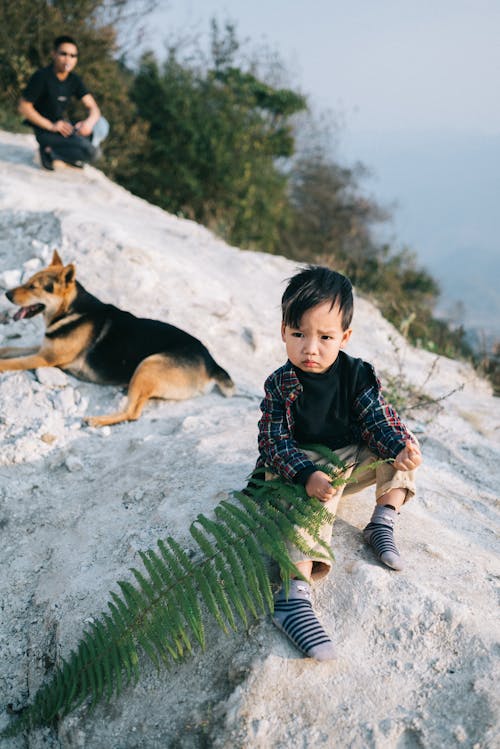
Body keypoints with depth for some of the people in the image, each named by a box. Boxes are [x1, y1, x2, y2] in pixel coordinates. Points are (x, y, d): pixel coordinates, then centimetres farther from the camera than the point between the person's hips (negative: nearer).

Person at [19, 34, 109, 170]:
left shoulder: (74, 80, 5)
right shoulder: (42, 77, -13)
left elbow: (93, 107, -1)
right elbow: (24, 107, -13)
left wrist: (90, 122, -25)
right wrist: (51, 126, -21)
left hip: (63, 127, 7)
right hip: (45, 132, -7)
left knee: (101, 125, -13)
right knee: (93, 152, -24)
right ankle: (50, 152, -6)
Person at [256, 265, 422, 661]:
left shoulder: (357, 373, -5)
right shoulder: (280, 385, -13)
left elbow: (378, 417, -5)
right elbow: (275, 442, -17)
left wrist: (402, 447, -28)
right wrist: (308, 475, -36)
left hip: (352, 457, 5)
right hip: (303, 468, -5)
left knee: (403, 452, -9)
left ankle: (383, 524, -5)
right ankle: (293, 593, -47)